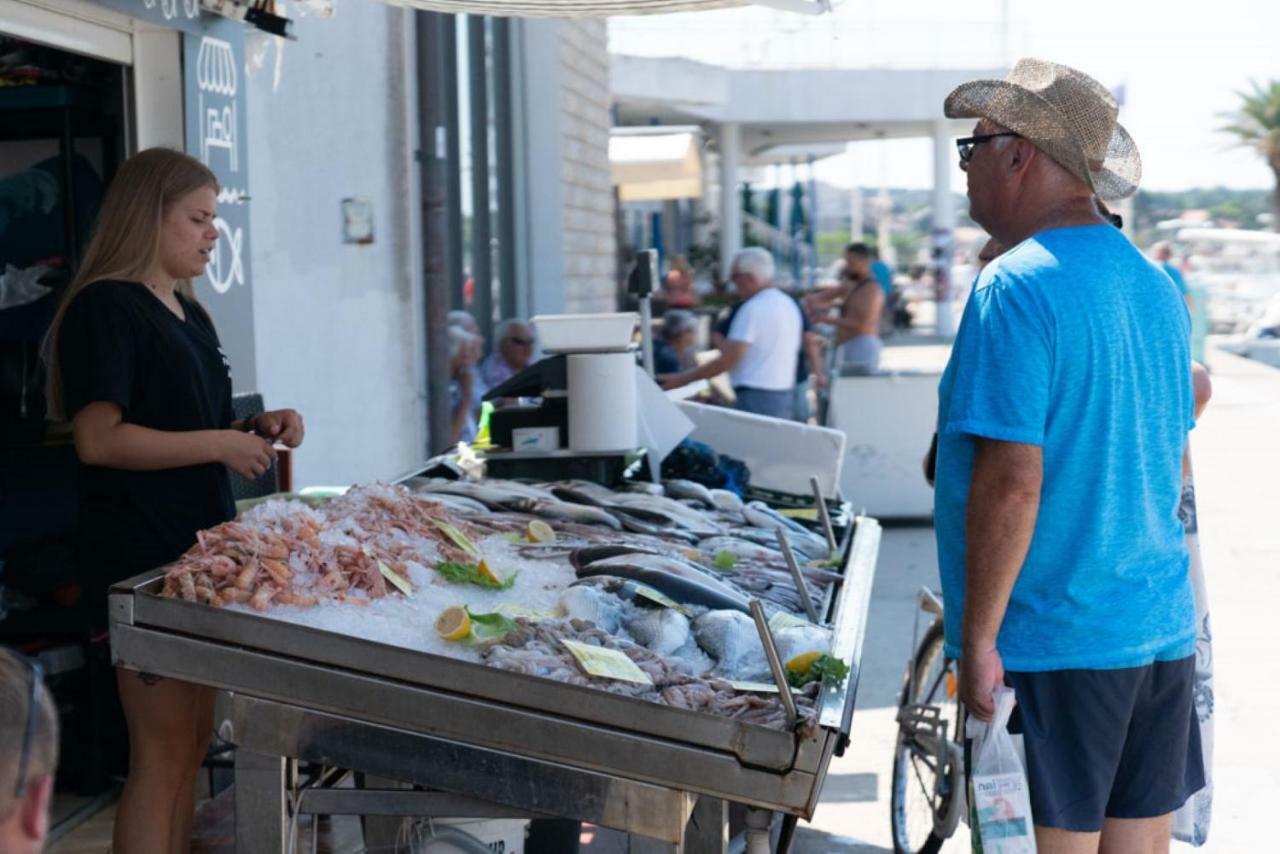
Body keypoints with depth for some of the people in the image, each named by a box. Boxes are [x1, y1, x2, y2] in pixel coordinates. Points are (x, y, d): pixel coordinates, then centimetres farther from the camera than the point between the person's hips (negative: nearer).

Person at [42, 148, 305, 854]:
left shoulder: (188, 313, 16)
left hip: (199, 544, 9)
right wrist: (220, 444, -18)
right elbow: (98, 440, -20)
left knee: (194, 741, 13)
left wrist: (257, 428, 7)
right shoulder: (105, 307, -12)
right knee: (162, 752, -5)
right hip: (142, 555, -9)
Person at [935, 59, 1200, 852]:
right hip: (1162, 627, 8)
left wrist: (978, 638, -15)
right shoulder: (1154, 283, 11)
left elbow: (1011, 481, -21)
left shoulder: (1017, 288, -15)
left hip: (1052, 639, -8)